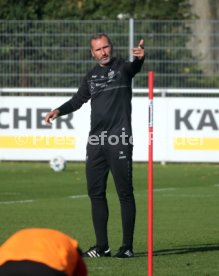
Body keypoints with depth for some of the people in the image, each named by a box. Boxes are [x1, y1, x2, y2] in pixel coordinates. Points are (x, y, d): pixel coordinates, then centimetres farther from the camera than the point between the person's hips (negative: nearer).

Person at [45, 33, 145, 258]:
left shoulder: (122, 67, -1)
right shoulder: (91, 76, 15)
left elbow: (134, 67, -24)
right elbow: (78, 100, 27)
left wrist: (139, 58, -48)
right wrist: (59, 111, 10)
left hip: (119, 140, -6)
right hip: (96, 140, 6)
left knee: (125, 193, -4)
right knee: (95, 193, 7)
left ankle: (127, 246, 0)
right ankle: (102, 246, 14)